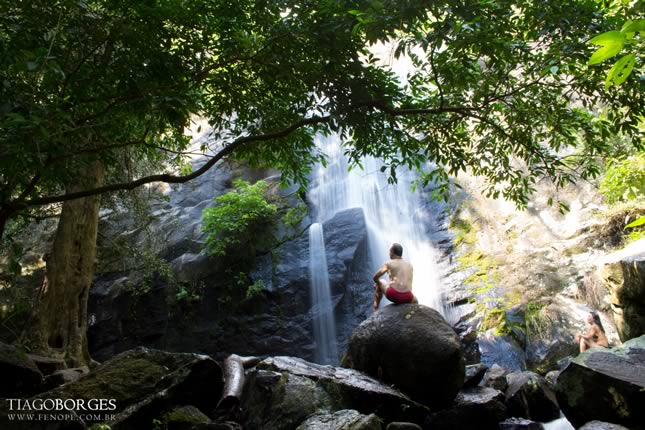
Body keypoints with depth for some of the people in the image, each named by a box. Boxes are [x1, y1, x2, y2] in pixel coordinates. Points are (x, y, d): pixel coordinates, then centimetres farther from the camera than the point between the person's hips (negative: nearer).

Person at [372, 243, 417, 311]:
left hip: (393, 295, -3)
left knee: (378, 284, 30)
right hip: (407, 298, 3)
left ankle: (376, 310, 31)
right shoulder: (409, 265, 17)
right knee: (415, 301, 40)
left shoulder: (389, 263, 4)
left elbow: (375, 277, 0)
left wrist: (378, 282, 23)